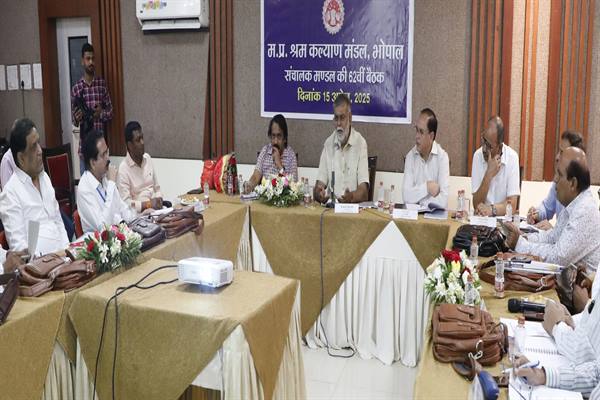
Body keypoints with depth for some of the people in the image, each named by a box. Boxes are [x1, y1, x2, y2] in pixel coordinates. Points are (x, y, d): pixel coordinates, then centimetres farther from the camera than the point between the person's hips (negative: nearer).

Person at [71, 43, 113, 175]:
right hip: (84, 143, 0)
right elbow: (73, 119, 6)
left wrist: (101, 113, -14)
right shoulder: (76, 88, 2)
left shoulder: (102, 84, 3)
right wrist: (77, 118, -16)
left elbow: (110, 112, 6)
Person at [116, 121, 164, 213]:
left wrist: (159, 199, -3)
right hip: (139, 213, -5)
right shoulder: (123, 170, -8)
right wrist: (148, 204, -22)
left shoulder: (148, 158, 12)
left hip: (155, 208, 5)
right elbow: (125, 203, -13)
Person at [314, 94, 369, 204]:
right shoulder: (328, 143, 9)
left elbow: (364, 192, -8)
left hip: (353, 207, -3)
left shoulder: (360, 143, -2)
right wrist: (318, 193, -19)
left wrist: (351, 197, -28)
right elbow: (319, 184, 4)